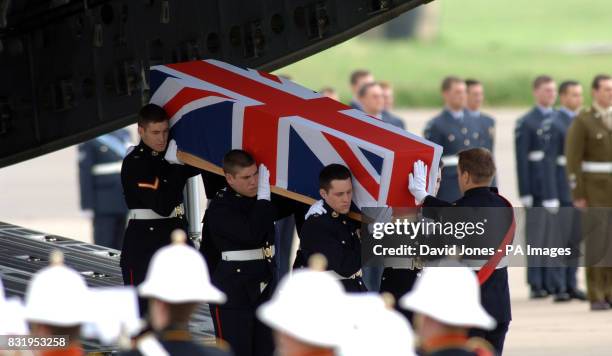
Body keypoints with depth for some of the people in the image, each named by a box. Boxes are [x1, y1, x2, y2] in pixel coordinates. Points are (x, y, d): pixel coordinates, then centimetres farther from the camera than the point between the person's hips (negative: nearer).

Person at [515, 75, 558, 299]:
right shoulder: (526, 123, -2)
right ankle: (536, 285, 1)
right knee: (536, 237, -2)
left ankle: (552, 282, 13)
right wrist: (525, 193, -12)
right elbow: (522, 160, -6)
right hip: (538, 188, -5)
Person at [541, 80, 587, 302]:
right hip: (562, 190, -7)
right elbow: (549, 161, -13)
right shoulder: (554, 124, -10)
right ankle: (559, 288, 1)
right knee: (560, 240, -3)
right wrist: (551, 197, -17)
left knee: (576, 240, 8)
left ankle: (571, 286, 14)